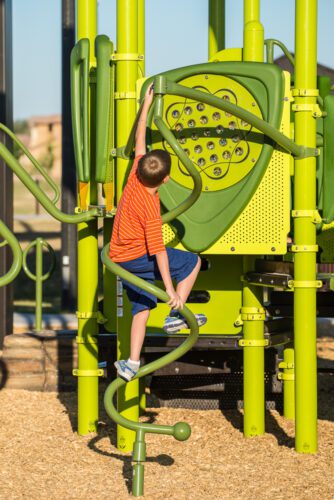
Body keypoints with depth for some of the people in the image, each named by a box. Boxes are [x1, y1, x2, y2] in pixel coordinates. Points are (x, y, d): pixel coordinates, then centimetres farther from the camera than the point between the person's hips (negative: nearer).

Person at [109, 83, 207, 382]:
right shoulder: (151, 210, -27)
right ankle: (176, 315, 1)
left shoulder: (136, 175, -8)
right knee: (193, 262, 1)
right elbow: (158, 251, -26)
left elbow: (140, 142, 5)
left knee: (142, 306, 11)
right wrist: (171, 290, -23)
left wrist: (146, 105, 11)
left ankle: (133, 362, 5)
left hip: (119, 257, 8)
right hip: (137, 258, -8)